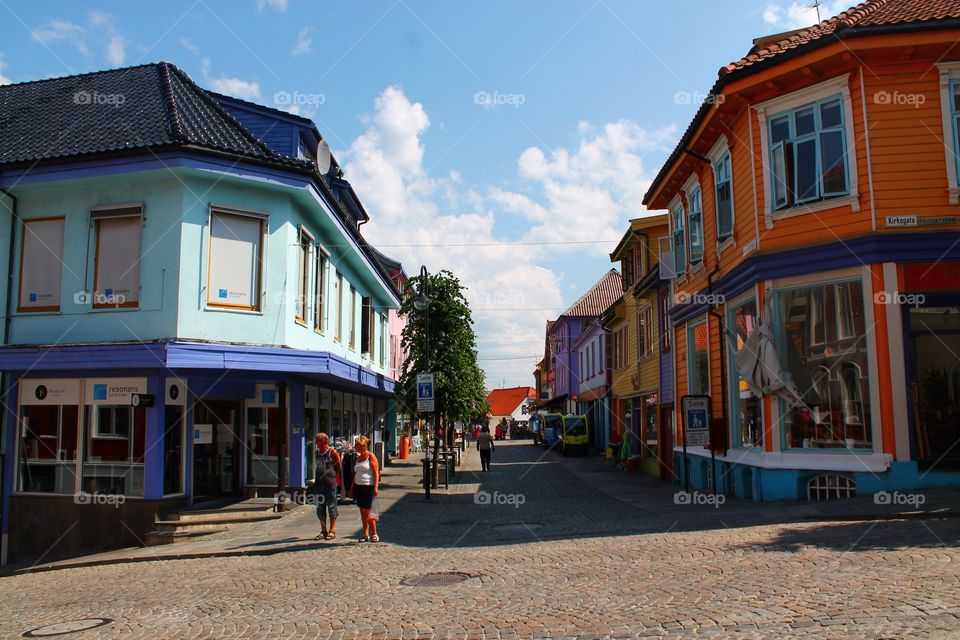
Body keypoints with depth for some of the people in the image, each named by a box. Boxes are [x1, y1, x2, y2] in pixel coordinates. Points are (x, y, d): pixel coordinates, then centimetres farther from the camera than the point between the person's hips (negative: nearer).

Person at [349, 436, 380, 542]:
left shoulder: (371, 457, -6)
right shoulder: (358, 458, 14)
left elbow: (376, 473, -11)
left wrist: (376, 487, -19)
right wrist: (352, 488, 18)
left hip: (368, 487, -7)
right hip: (358, 487, 7)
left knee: (368, 512, -7)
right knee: (362, 511, 8)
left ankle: (374, 534, 2)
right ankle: (366, 534, 14)